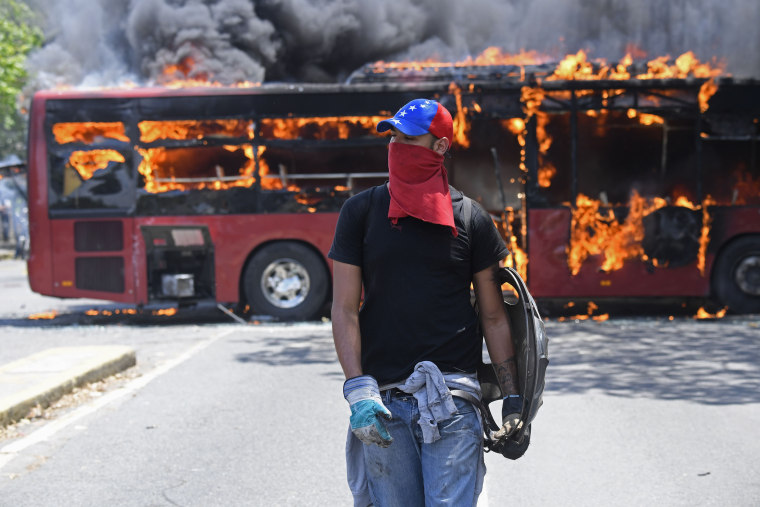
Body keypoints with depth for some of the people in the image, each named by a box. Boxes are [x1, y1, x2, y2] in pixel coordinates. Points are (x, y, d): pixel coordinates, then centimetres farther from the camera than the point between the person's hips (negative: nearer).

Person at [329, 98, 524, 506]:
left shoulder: (470, 219, 6)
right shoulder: (361, 212, 6)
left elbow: (493, 316, 10)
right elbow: (344, 310, 3)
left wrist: (512, 397, 5)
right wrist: (358, 390, -8)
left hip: (453, 398, -1)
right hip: (383, 402, 1)